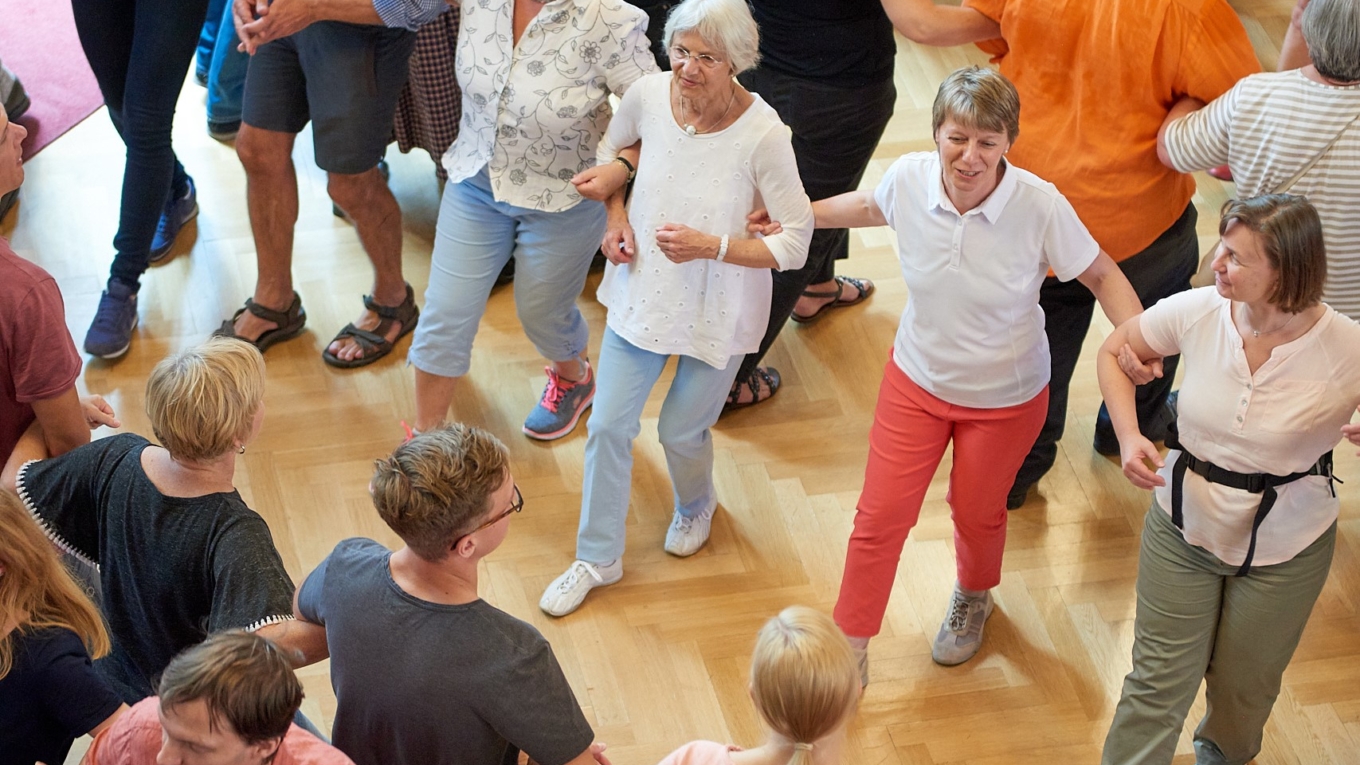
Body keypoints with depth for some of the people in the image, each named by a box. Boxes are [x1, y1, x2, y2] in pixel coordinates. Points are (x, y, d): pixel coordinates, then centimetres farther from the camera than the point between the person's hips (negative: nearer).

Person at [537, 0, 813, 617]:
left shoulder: (764, 136, -27)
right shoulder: (649, 94, -15)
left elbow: (796, 243, -19)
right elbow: (612, 148, 10)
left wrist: (711, 246, -28)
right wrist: (616, 216, -4)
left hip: (717, 310, -3)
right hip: (642, 291, 3)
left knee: (681, 430, 13)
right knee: (608, 427, 8)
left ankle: (695, 506, 50)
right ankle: (597, 559, 29)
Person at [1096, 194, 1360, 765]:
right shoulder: (1198, 311, -18)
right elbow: (1114, 352, -1)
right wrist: (1129, 436, -14)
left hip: (1285, 549, -1)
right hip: (1183, 524, 1)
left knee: (1244, 685, 23)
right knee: (1159, 681, 9)